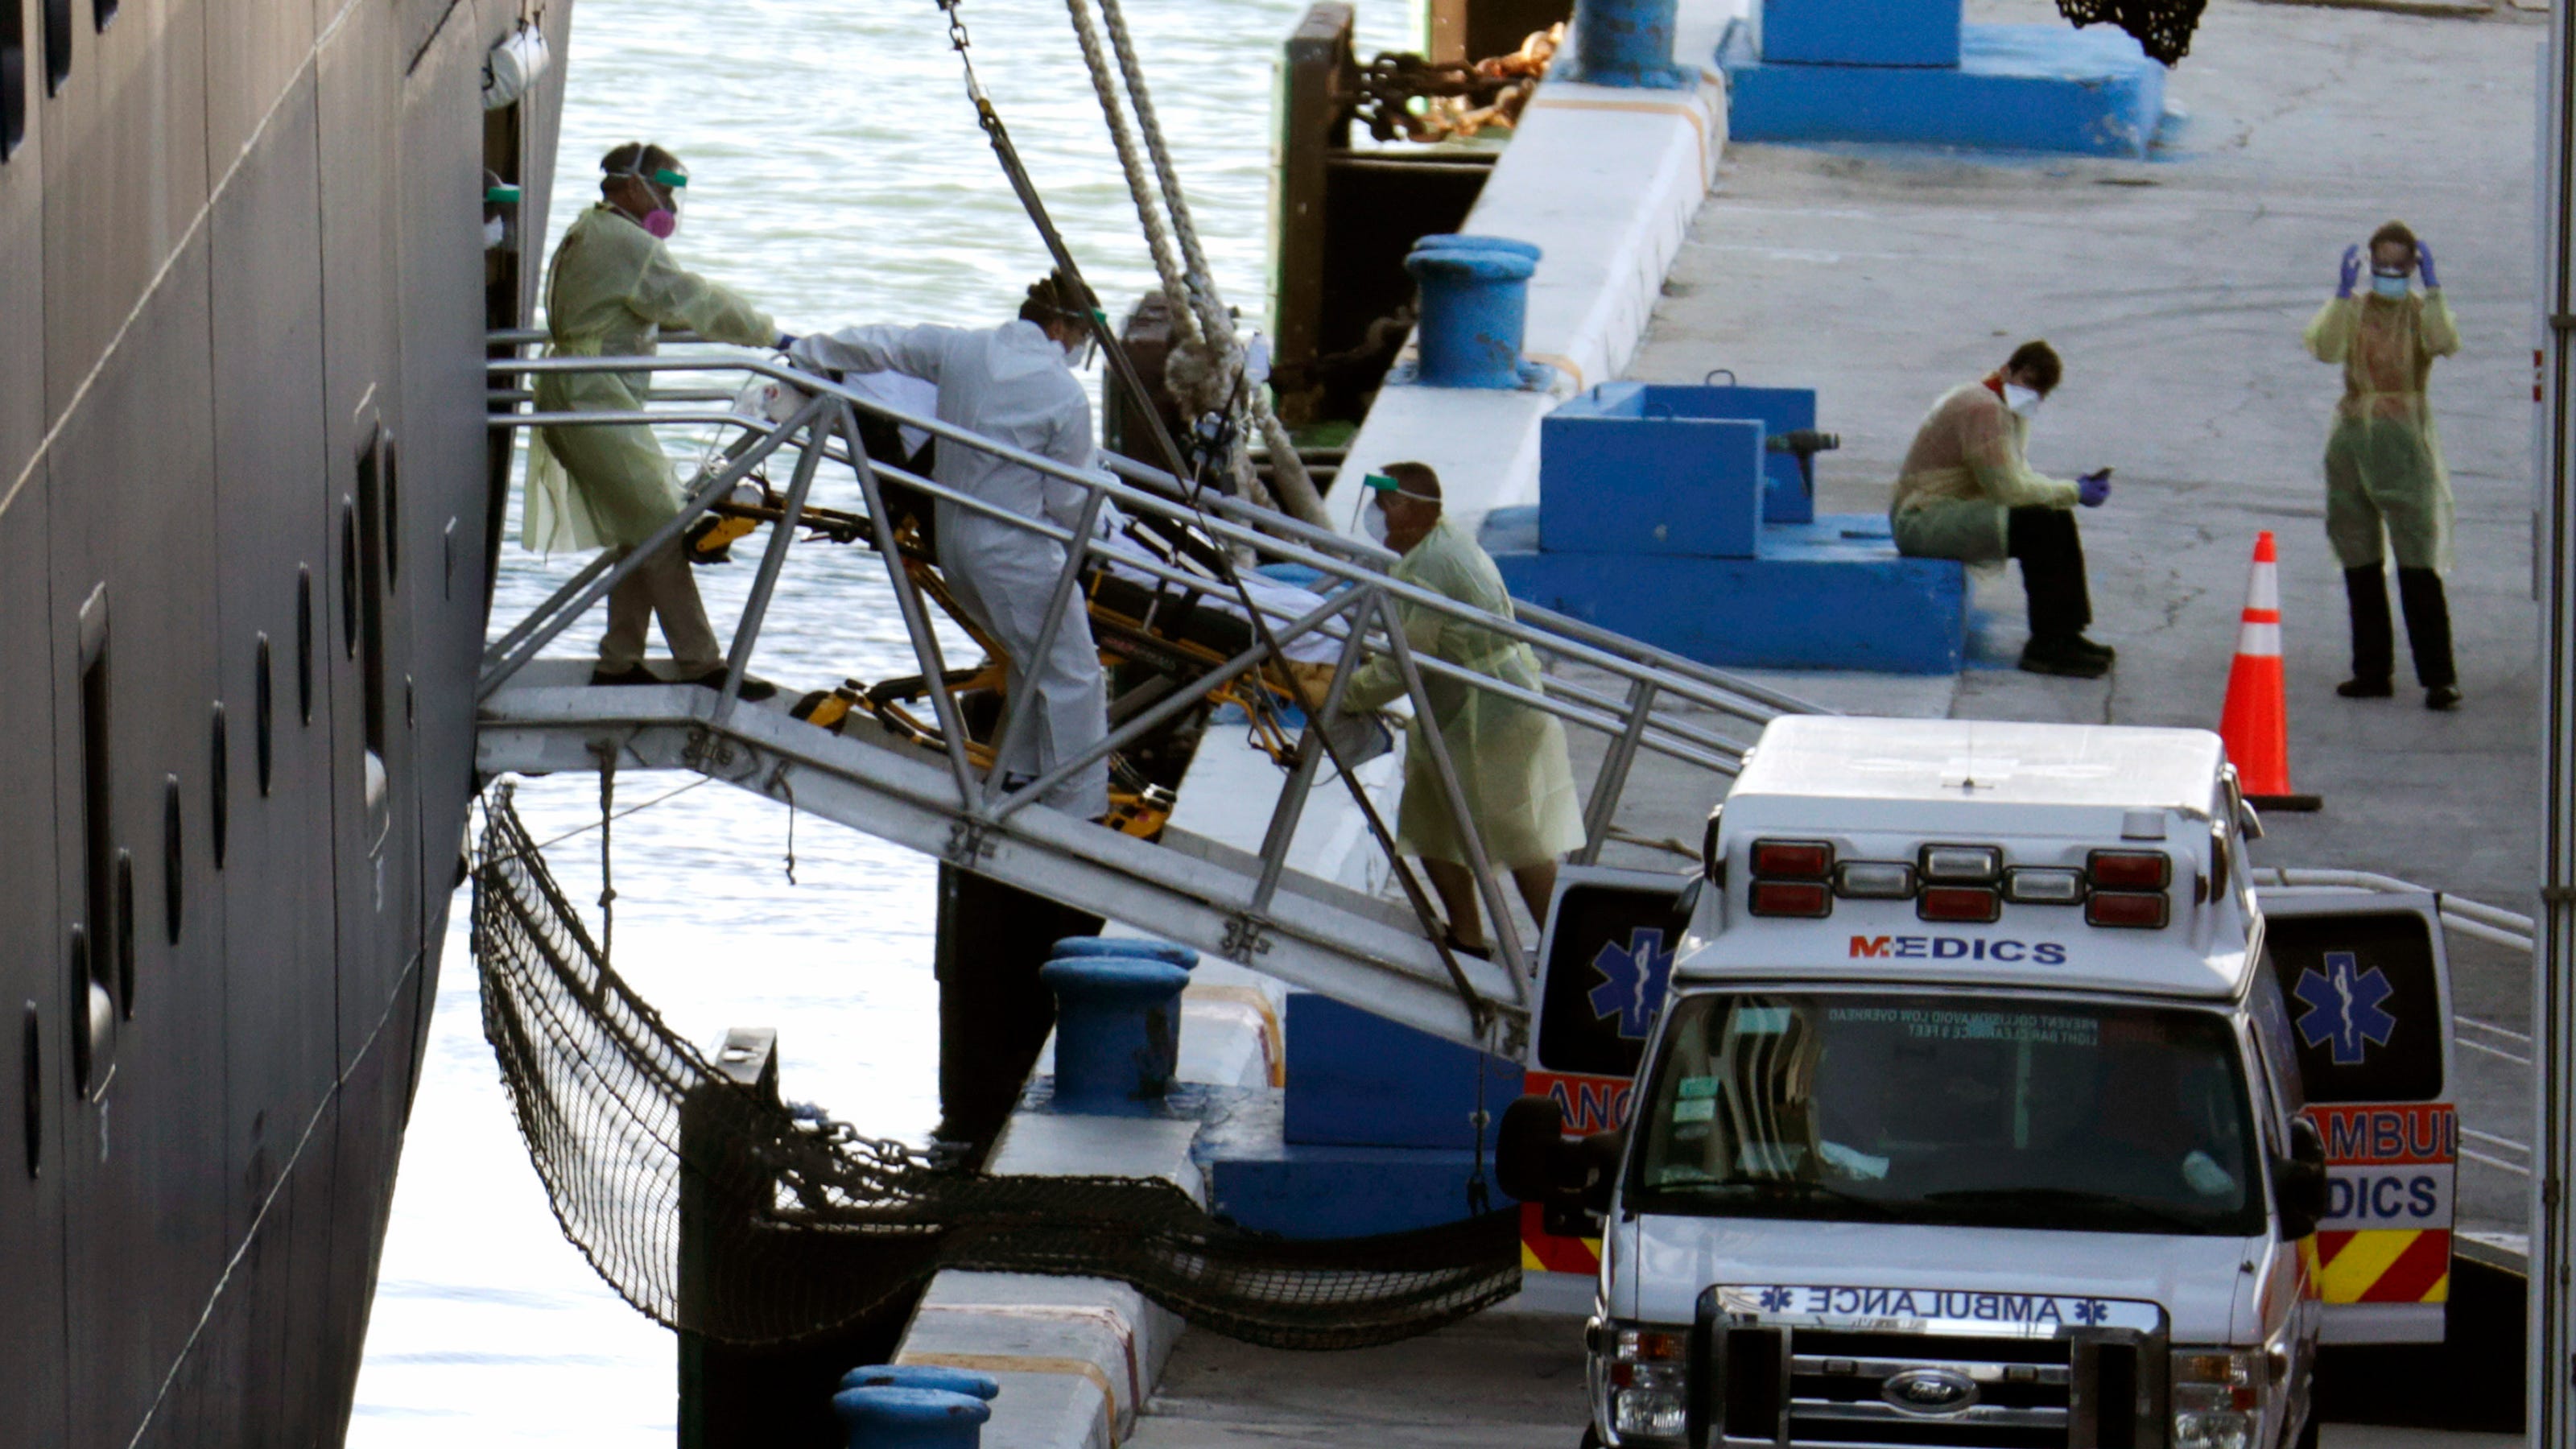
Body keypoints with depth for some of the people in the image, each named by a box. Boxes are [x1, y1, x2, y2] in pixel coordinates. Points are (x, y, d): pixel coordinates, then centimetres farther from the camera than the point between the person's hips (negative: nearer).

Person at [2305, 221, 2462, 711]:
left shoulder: (2420, 312, 5)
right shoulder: (2353, 310, 10)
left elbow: (2444, 344, -18)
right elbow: (2324, 349, -10)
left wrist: (2431, 289, -14)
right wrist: (2343, 293, -12)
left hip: (2404, 438, -4)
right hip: (2352, 441, 4)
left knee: (2418, 564, -11)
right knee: (2360, 564, 9)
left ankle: (2439, 678, -13)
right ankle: (2373, 670, 18)